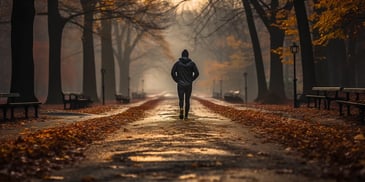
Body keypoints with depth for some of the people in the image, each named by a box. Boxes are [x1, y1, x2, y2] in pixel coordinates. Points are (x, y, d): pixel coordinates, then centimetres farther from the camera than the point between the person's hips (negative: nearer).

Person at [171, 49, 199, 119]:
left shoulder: (177, 63, -1)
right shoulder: (192, 63, 0)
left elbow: (172, 72, -9)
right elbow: (197, 73, -7)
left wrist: (177, 80, 2)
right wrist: (191, 79, 5)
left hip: (180, 84, -1)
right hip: (189, 85, 1)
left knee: (181, 100, 3)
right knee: (187, 100, 12)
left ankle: (181, 110, -26)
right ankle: (186, 115, 13)